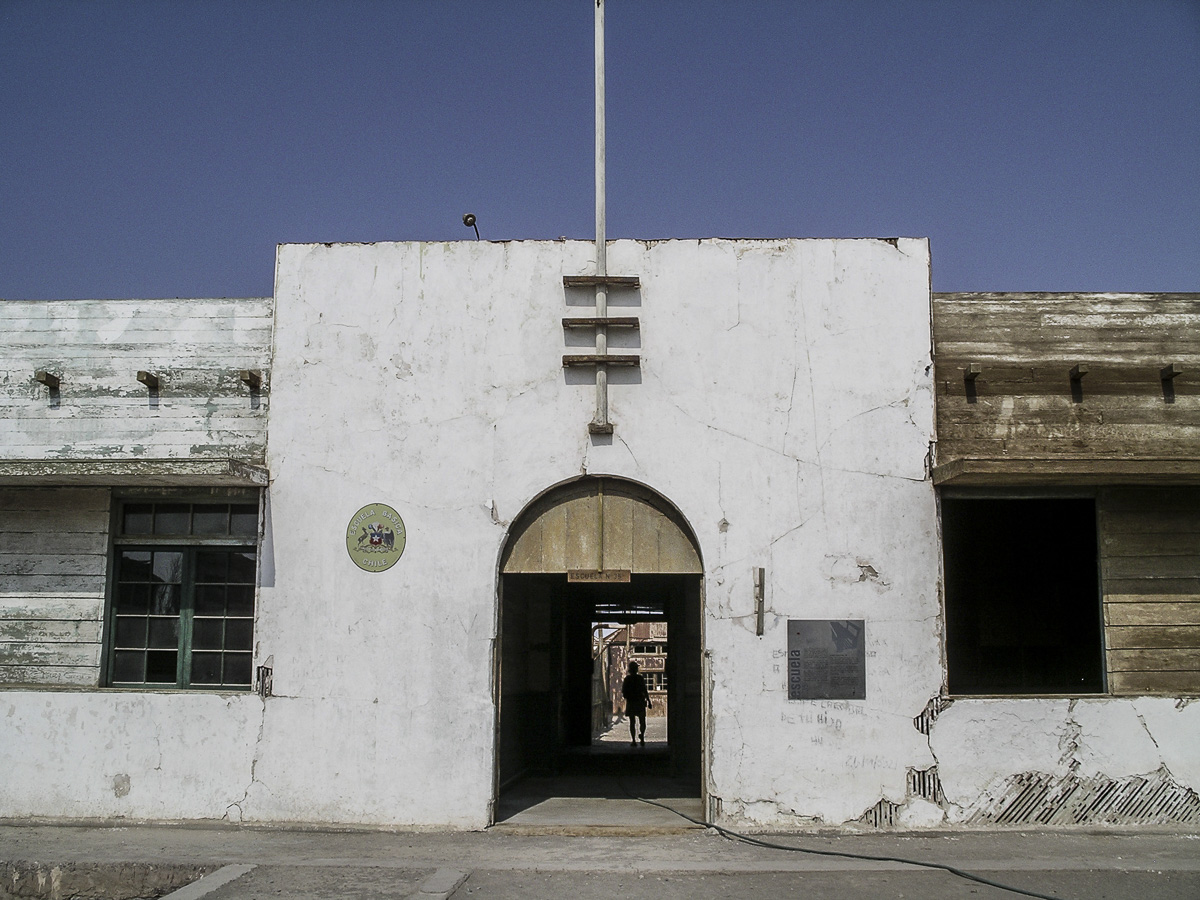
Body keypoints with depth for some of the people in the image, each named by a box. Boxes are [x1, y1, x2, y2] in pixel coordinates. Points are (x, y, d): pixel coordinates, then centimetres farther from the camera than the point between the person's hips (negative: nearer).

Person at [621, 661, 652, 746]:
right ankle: (642, 736, -10)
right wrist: (649, 701, -4)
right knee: (642, 721, 10)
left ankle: (634, 741, 1)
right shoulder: (640, 678, -7)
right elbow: (645, 691, -10)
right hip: (640, 703, -1)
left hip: (630, 703, 1)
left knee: (632, 722, 6)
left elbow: (623, 692, 2)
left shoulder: (627, 679, -2)